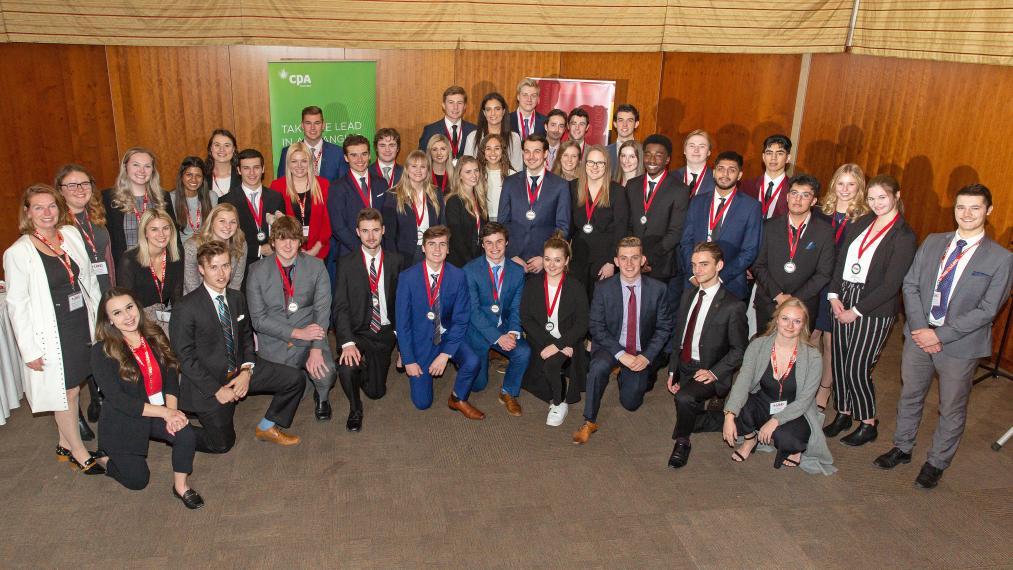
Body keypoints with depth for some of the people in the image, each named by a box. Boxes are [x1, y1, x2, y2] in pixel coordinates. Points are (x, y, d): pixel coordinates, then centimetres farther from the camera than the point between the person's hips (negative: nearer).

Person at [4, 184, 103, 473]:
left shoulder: (71, 234, 2)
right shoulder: (18, 252, -12)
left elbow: (89, 280, 10)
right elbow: (16, 305, -11)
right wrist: (30, 349, -13)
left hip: (82, 325, 5)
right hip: (52, 332, -5)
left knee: (74, 387, 14)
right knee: (67, 391, 6)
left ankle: (66, 444, 32)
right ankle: (79, 452, 22)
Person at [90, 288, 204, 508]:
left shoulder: (154, 336, -2)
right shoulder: (102, 351, -16)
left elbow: (171, 376, -2)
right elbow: (118, 400, -20)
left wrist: (172, 409, -20)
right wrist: (165, 412, -24)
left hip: (159, 414, 3)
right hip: (122, 423, -3)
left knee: (187, 434, -25)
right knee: (138, 480, 2)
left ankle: (181, 485, -1)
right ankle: (105, 459, 31)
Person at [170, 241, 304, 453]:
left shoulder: (238, 298, 2)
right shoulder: (185, 309, -17)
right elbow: (185, 358, -14)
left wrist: (247, 371, -7)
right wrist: (216, 390, -17)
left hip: (239, 371, 6)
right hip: (208, 381, -6)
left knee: (294, 379, -5)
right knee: (222, 444, -4)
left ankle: (266, 428, 15)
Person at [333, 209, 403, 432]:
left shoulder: (395, 261, 2)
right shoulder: (346, 263, -5)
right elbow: (340, 306, -12)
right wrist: (348, 342, -24)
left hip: (385, 332, 2)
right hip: (357, 331, -2)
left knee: (376, 391, 3)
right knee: (347, 368, -32)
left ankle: (367, 366, 40)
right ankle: (355, 409, 0)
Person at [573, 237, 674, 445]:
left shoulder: (658, 289, -9)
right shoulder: (604, 288, -11)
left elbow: (664, 328, -2)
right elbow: (597, 328, -11)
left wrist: (646, 357, -15)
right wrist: (621, 354, -22)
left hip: (642, 353, 1)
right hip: (611, 347, -1)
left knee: (630, 402, -3)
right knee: (598, 367, -33)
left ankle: (642, 376, 32)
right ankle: (589, 422, -18)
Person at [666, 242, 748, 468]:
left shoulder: (733, 306, -13)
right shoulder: (689, 294, 7)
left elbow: (740, 349, -8)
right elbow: (678, 335, 10)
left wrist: (714, 372, -18)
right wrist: (672, 370, 3)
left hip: (707, 373, -7)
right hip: (683, 367, 7)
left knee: (684, 398, -31)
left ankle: (682, 442, -6)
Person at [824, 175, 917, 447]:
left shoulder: (905, 236, -11)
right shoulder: (860, 224, 7)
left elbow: (890, 285, -14)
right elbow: (840, 261, 10)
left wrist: (856, 311, -14)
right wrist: (834, 296, -3)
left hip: (874, 310, -6)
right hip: (844, 301, 6)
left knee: (857, 370, -2)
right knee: (839, 363, 11)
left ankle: (868, 424, 18)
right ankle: (843, 414, 30)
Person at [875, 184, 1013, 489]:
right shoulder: (932, 242, 1)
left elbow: (987, 310, -14)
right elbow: (910, 285, 0)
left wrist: (941, 335, -17)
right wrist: (920, 328, -12)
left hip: (960, 346, -3)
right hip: (919, 335, 4)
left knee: (952, 409, 12)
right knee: (909, 396, 19)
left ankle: (936, 463, 32)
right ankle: (902, 448, 39)